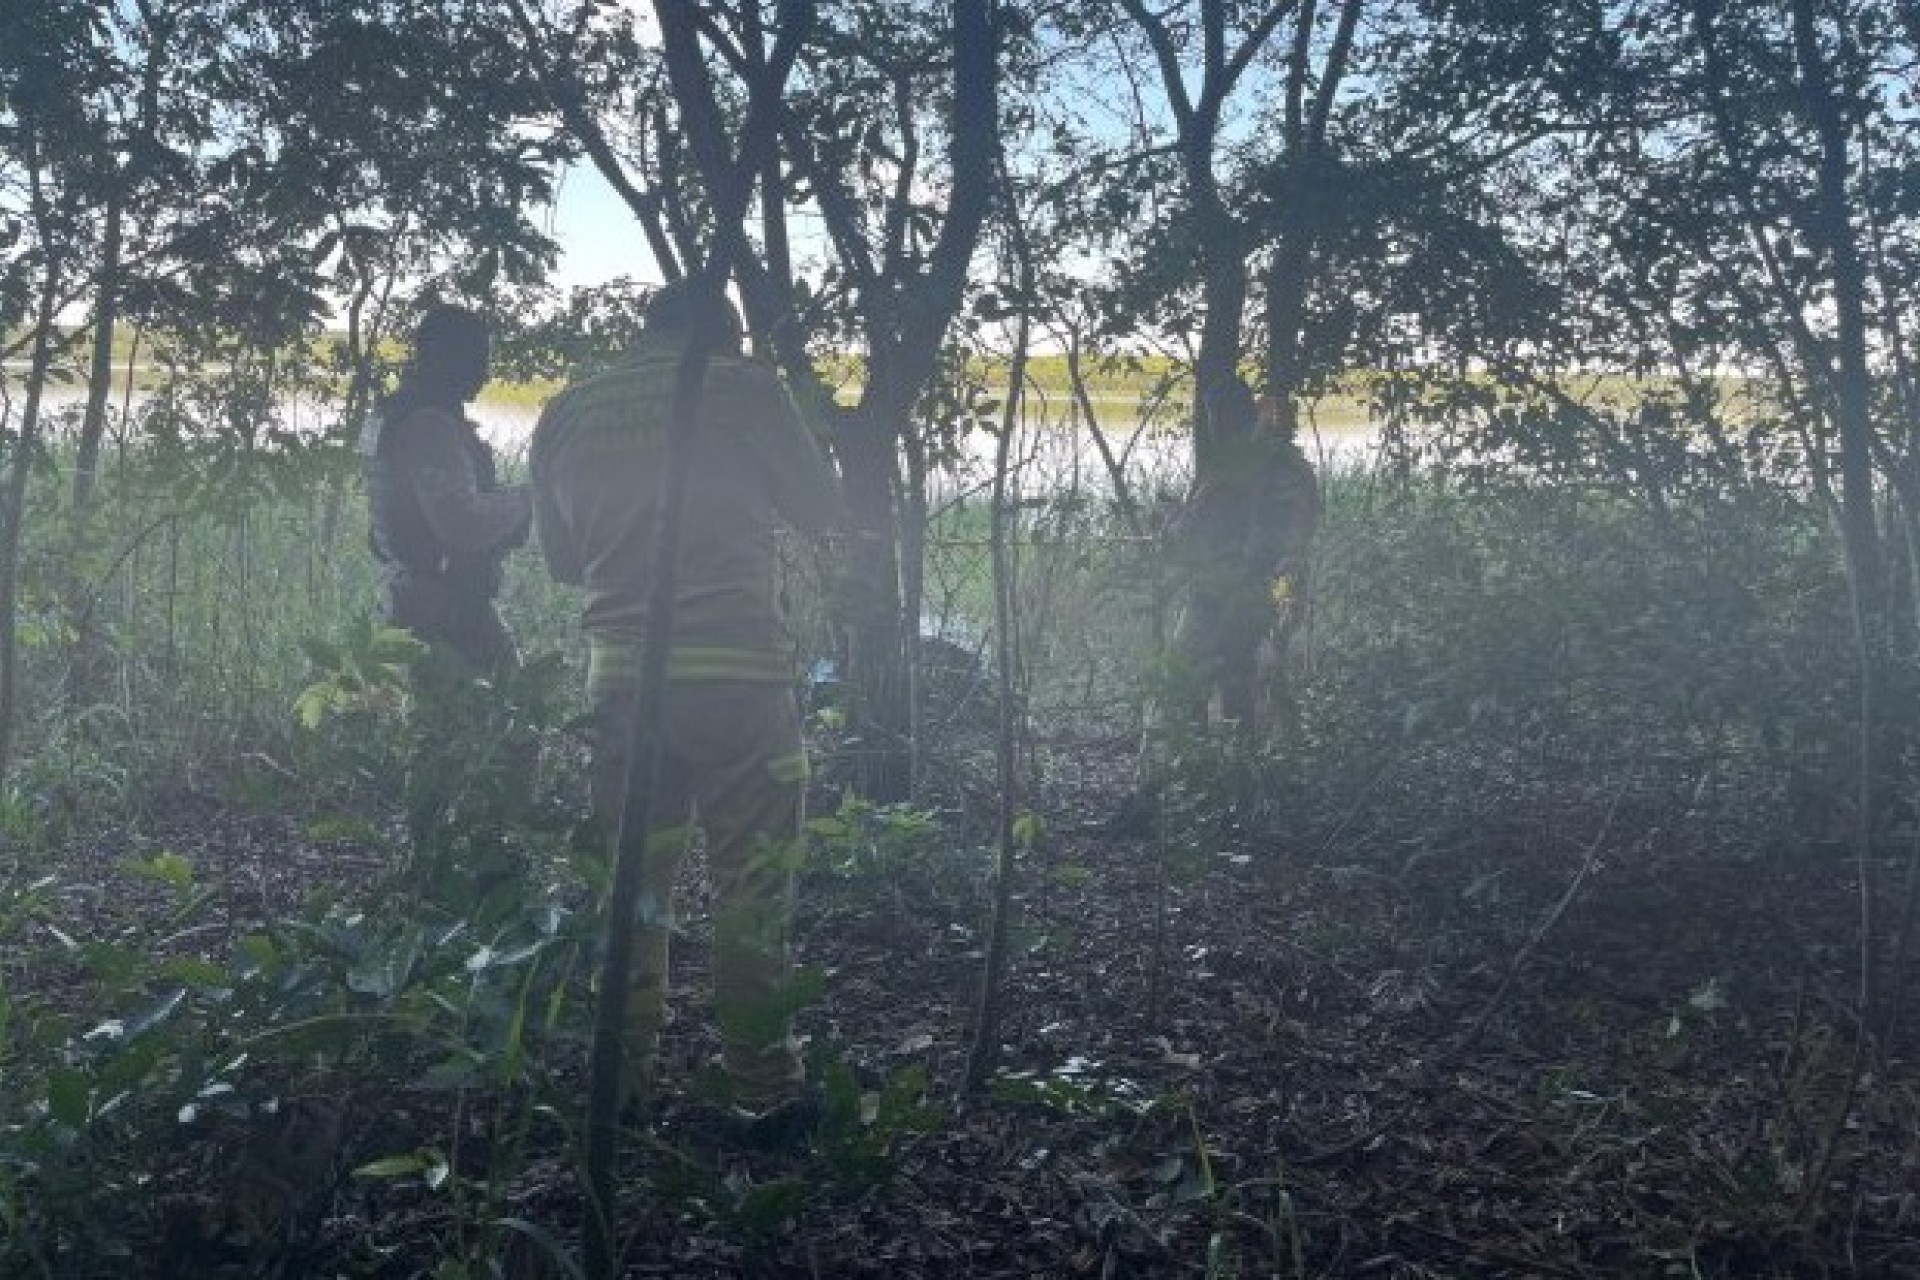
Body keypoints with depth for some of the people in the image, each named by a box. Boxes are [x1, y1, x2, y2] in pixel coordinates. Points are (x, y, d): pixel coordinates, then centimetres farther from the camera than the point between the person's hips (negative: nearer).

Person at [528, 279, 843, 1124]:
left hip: (621, 679, 4)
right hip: (737, 675, -4)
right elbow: (822, 512, 7)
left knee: (631, 886, 12)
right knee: (752, 892, 4)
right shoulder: (740, 388, -2)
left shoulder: (566, 415, 10)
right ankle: (763, 1086, 8)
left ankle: (624, 1085, 16)